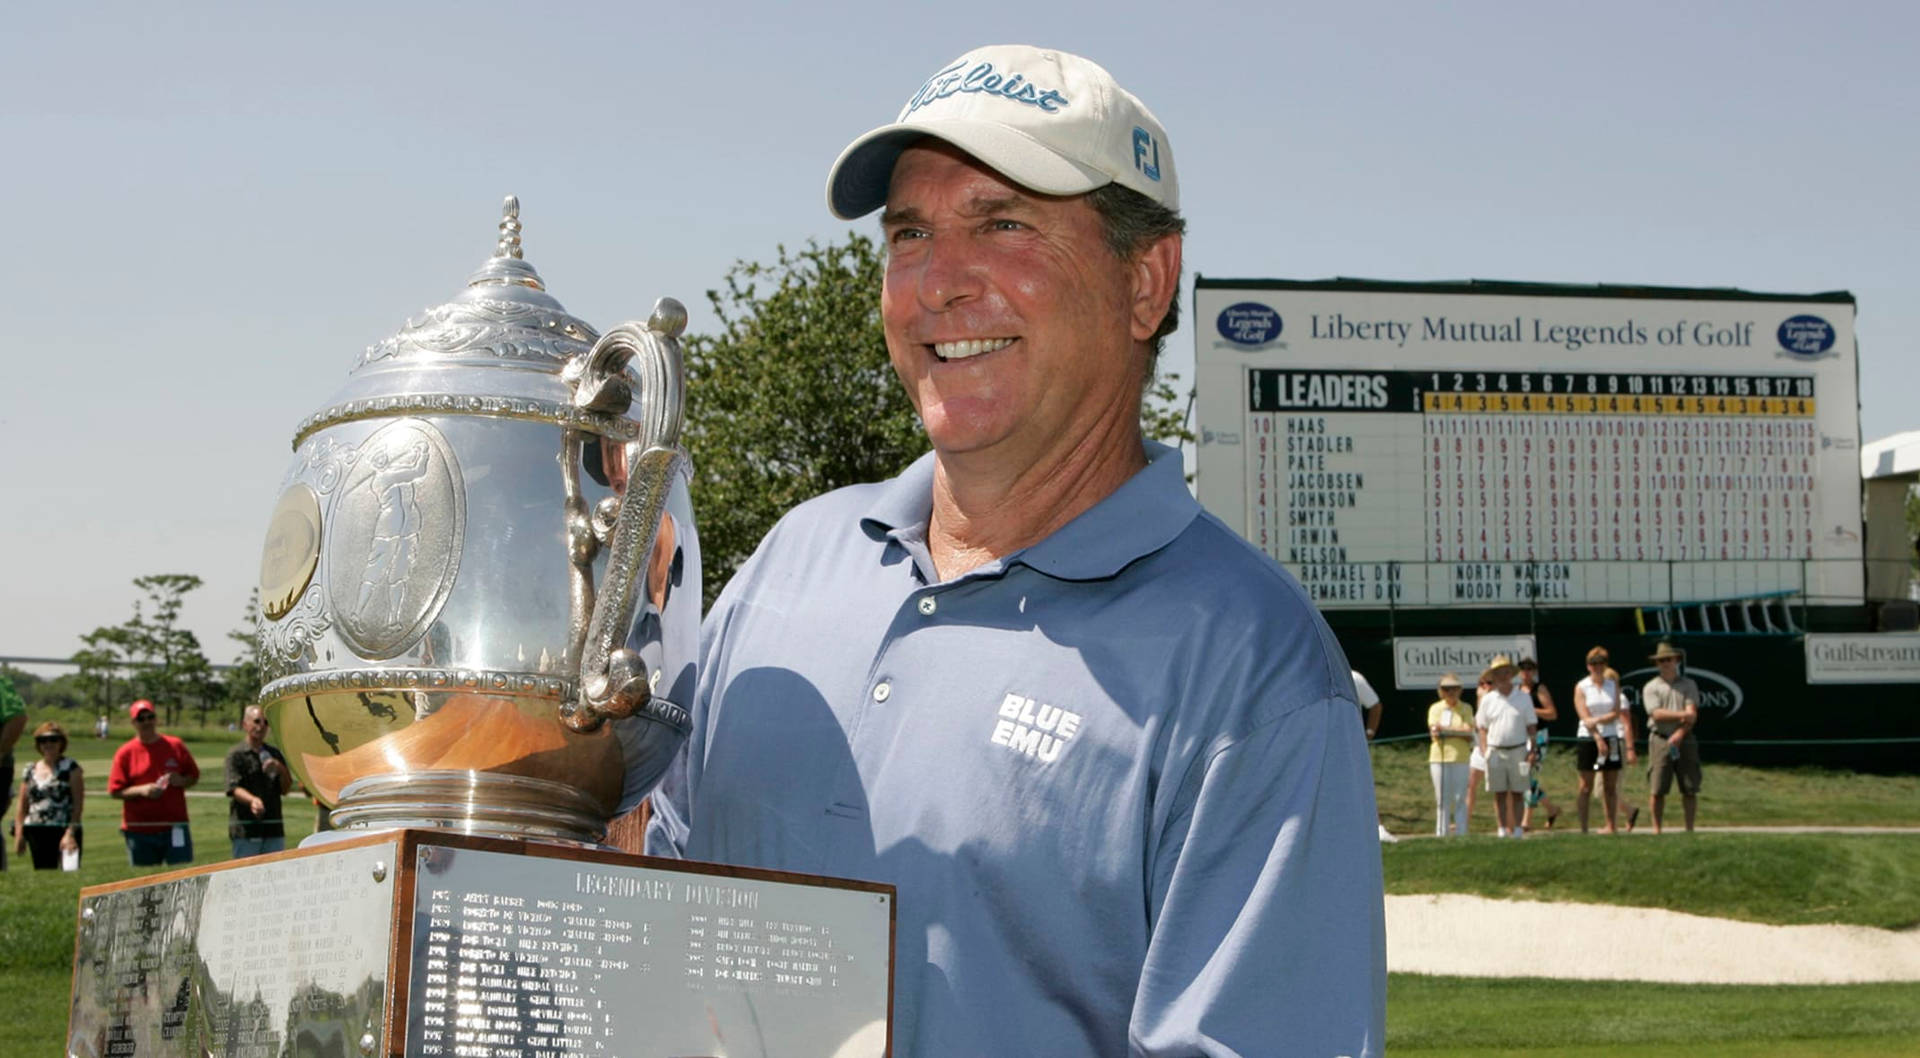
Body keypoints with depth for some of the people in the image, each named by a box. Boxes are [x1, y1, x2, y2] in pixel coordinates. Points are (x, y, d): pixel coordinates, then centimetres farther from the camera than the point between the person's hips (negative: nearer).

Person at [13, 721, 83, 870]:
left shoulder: (70, 767, 2)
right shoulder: (30, 771, 16)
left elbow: (78, 803, -5)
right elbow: (22, 808, 17)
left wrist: (70, 833, -15)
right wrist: (19, 834, 7)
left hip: (64, 830, -4)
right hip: (35, 833, 4)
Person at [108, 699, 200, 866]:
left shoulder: (176, 746, 7)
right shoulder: (125, 753, 2)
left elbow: (194, 776, 14)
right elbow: (114, 791, -1)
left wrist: (181, 781, -8)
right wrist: (141, 790, -17)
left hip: (175, 826, 1)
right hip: (140, 831, -1)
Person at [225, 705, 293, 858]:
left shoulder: (275, 753, 15)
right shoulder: (235, 755, -1)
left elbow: (286, 789, 13)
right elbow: (234, 789, -13)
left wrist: (281, 769, -7)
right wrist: (252, 800, -34)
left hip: (273, 829, 5)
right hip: (245, 828, -5)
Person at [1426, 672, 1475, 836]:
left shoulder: (1466, 709, 8)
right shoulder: (1435, 709, 9)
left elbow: (1469, 735, -4)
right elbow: (1434, 732, -5)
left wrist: (1444, 729, -10)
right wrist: (1458, 731, -11)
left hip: (1459, 759, 0)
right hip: (1439, 757, 0)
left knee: (1460, 798, -2)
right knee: (1442, 799, 1)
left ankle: (1461, 833, 1)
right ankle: (1441, 834, 4)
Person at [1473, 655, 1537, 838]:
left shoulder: (1522, 699, 4)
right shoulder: (1487, 699, 5)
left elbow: (1531, 726, 6)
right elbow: (1482, 727, 8)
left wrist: (1532, 750, -2)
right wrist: (1484, 750, -4)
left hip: (1518, 751, 0)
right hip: (1495, 752, 0)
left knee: (1517, 794, 2)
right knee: (1499, 794, 2)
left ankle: (1517, 831, 7)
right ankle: (1502, 831, 7)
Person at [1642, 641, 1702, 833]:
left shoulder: (1689, 685, 11)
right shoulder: (1651, 687, 8)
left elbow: (1692, 714, -2)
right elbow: (1657, 714, -7)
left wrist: (1679, 735, -15)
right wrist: (1682, 715, -11)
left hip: (1685, 740, 1)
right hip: (1660, 740, -1)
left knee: (1690, 788, 0)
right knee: (1657, 789, -5)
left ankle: (1690, 829, 7)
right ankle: (1656, 829, 1)